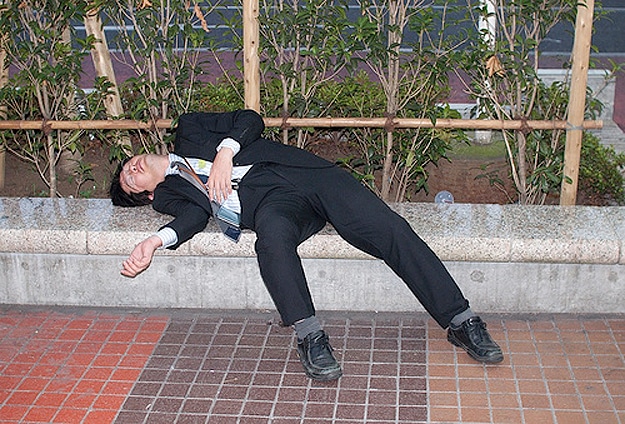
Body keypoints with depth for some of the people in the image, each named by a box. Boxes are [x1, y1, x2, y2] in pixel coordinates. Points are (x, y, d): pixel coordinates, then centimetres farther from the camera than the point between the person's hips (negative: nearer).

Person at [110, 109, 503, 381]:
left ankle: (461, 321, -17)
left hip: (305, 173, 1)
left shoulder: (188, 131, 27)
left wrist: (225, 152, -2)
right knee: (272, 235, -40)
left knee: (389, 229, -19)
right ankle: (310, 337, -35)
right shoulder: (167, 193, 22)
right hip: (272, 202, -1)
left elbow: (249, 120, 15)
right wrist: (155, 241, -18)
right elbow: (195, 214, 0)